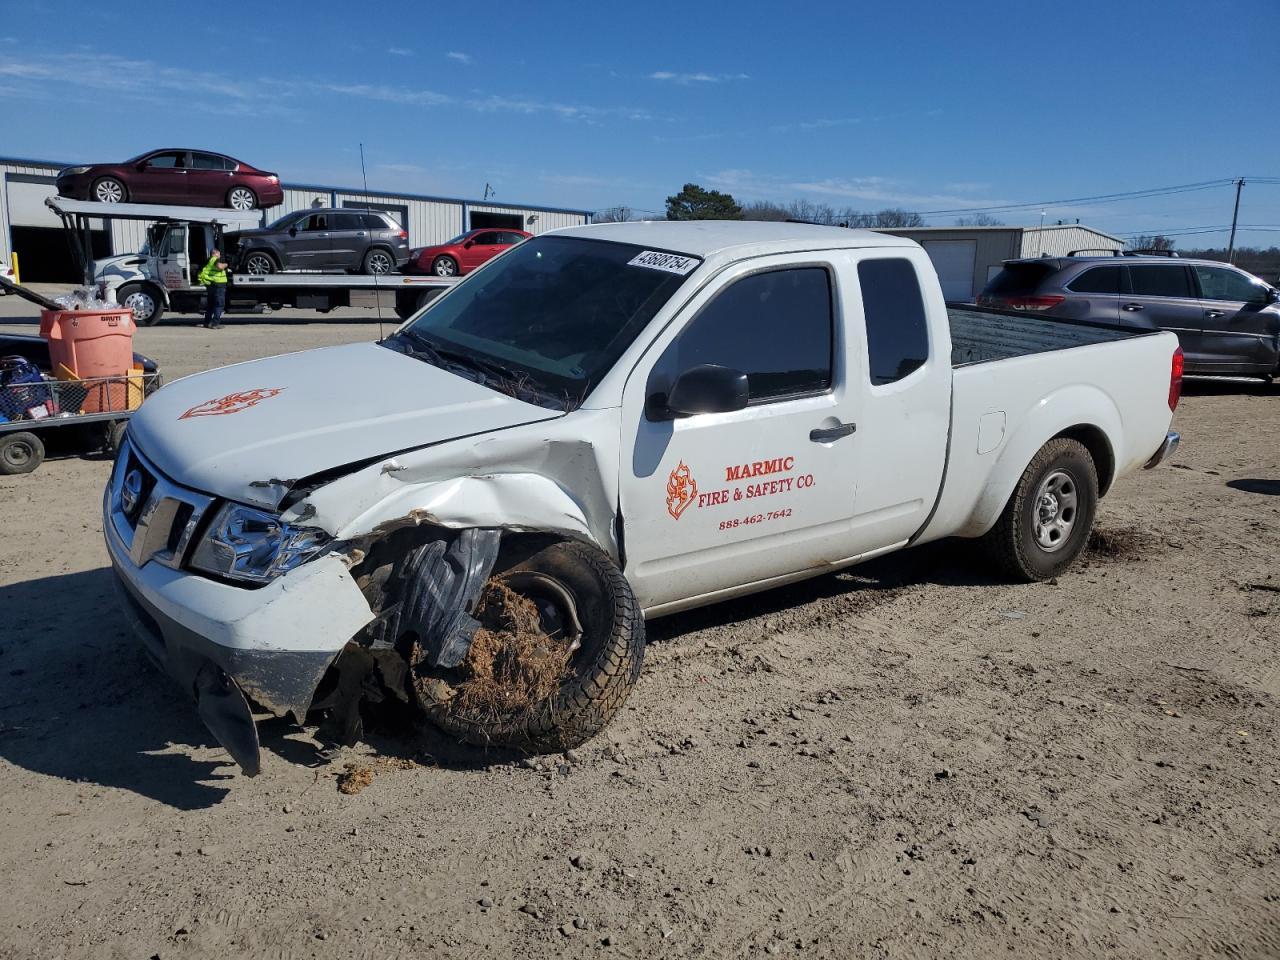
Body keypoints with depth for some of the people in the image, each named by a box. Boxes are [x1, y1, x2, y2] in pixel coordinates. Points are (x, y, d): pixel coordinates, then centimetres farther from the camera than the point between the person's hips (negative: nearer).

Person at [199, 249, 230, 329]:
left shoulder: (209, 260, 16)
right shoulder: (217, 259, -9)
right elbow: (219, 266, -30)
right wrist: (225, 265, -11)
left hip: (209, 284, 8)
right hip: (218, 284, -8)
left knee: (210, 304, 18)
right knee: (219, 304, -5)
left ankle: (207, 322, 24)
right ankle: (215, 323, -12)